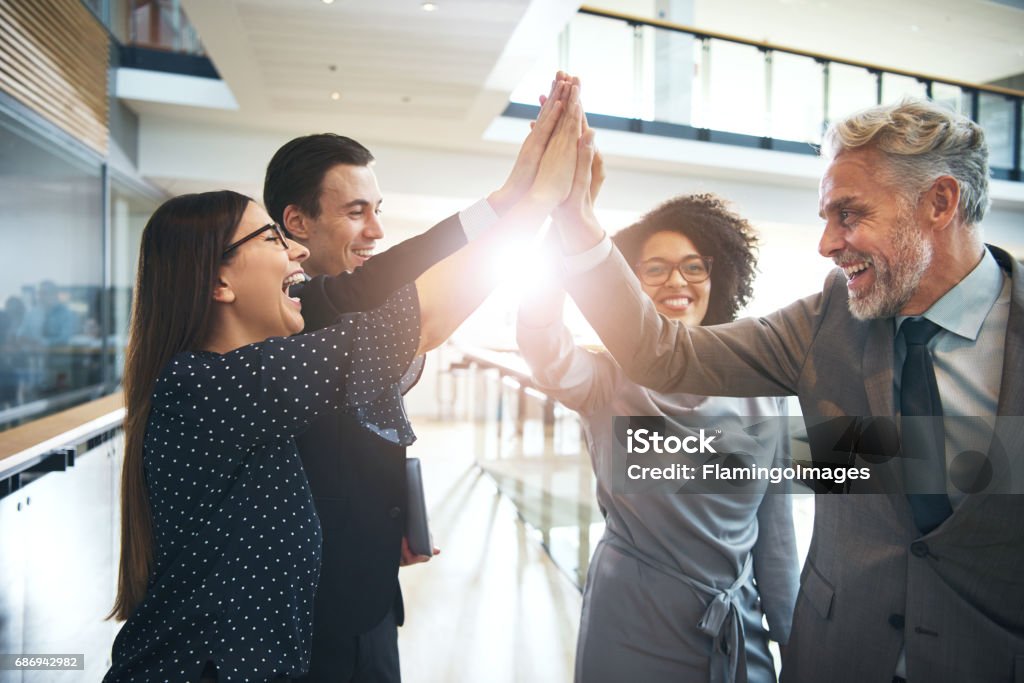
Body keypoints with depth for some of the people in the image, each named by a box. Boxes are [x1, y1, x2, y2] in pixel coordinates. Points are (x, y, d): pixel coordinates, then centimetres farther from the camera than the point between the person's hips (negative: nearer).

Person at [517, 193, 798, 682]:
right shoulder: (609, 379, -10)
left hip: (740, 631, 3)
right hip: (632, 629, -3)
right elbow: (545, 351, -34)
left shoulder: (759, 389, -1)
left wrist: (793, 638, 8)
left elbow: (775, 528, 4)